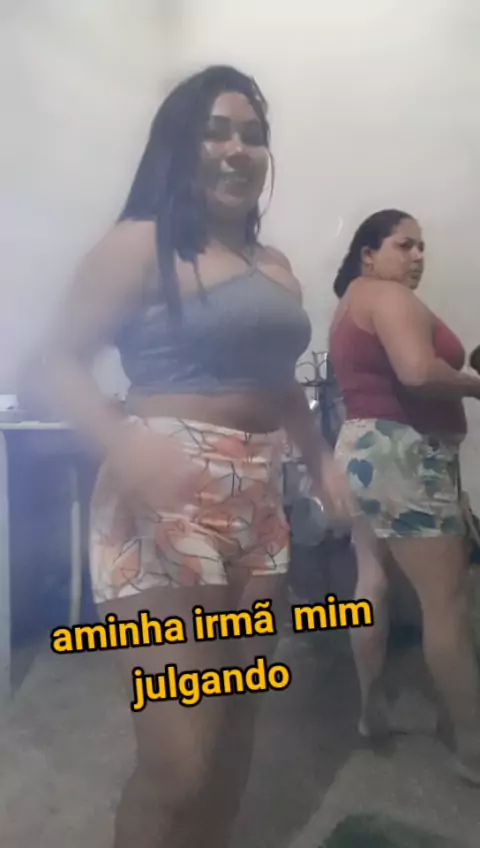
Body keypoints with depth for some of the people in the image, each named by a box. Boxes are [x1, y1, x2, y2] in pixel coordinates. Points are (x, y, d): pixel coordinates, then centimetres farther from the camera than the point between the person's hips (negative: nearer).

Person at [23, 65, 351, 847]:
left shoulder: (275, 267, 15)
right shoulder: (140, 244, -4)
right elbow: (59, 364, -9)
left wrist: (322, 458, 10)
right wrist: (125, 444, -26)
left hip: (257, 508, 7)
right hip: (164, 505, -7)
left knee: (235, 727, 18)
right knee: (178, 760, -5)